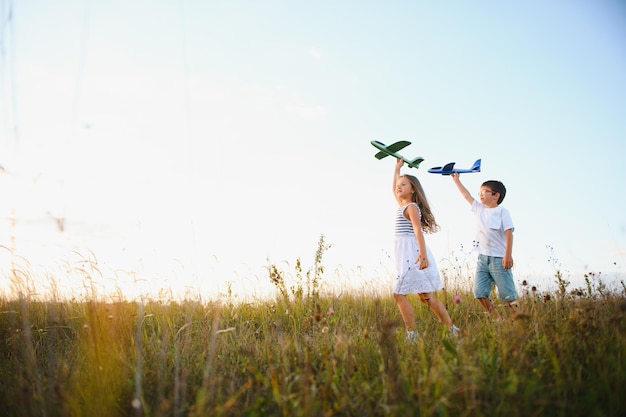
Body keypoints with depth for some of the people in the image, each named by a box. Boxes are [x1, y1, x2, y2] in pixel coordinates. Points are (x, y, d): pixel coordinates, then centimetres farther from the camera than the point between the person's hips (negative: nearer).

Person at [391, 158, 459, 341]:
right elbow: (394, 190, 36)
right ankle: (452, 330, 12)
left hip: (413, 254, -9)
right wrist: (397, 168, 40)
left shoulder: (411, 207, -8)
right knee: (426, 296, 9)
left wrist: (423, 254, -33)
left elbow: (418, 230, -21)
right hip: (407, 255, 9)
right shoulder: (402, 205, 18)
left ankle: (412, 335, -10)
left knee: (399, 294, -11)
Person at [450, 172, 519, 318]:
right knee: (480, 293, -2)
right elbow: (467, 196, 24)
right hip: (483, 258, 6)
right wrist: (456, 180, 27)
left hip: (499, 258, -6)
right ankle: (497, 320, 7)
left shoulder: (502, 212, -3)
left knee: (508, 295, -3)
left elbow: (508, 233, -10)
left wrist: (508, 255, -17)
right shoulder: (480, 209, 14)